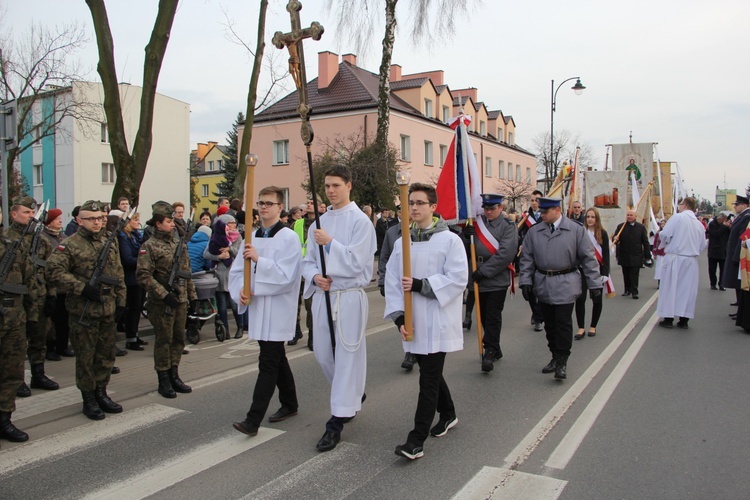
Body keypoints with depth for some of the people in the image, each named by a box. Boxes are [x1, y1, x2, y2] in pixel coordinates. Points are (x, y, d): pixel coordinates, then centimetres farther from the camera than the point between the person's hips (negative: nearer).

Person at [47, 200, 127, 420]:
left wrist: (121, 301, 10)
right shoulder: (70, 245, -7)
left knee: (107, 354, 13)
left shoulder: (110, 242, 10)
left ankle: (101, 393, 28)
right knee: (85, 356, 4)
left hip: (108, 309, 6)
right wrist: (82, 288, -20)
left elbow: (119, 274, 14)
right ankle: (88, 399, 17)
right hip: (83, 310, -5)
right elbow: (54, 271, -16)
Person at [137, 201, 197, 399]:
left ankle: (174, 375, 24)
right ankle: (163, 380, 13)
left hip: (180, 301, 6)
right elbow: (143, 275, -17)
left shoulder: (178, 245, 12)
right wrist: (164, 294, -21)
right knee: (163, 341, 2)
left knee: (179, 339, 12)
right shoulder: (149, 246, -9)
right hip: (162, 303, -6)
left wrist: (192, 295, 14)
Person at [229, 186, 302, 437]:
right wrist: (239, 291, -8)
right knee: (276, 358, 19)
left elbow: (286, 275, -18)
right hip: (257, 306, 7)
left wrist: (258, 259, -24)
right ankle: (289, 404, 34)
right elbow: (236, 270, 11)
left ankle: (253, 420, -4)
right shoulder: (252, 237, 10)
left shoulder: (288, 237, -10)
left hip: (278, 309, -7)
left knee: (268, 363, -6)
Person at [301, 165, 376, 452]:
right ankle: (353, 395, 40)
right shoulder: (319, 223, 12)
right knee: (323, 355, 15)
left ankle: (337, 420, 7)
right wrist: (314, 276, -7)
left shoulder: (360, 221, -8)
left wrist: (330, 243, -18)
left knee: (347, 357, -1)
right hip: (323, 295, 7)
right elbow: (309, 260, 13)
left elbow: (356, 262, -16)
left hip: (349, 297, -7)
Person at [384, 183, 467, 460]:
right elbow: (392, 281, 4)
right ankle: (448, 413, 41)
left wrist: (420, 285, -20)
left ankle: (416, 441, -2)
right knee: (430, 372, 18)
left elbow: (457, 279, -14)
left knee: (429, 379, -5)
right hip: (413, 322, 5)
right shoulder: (401, 242, 6)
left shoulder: (450, 240, -7)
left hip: (438, 321, -5)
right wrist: (399, 316, -6)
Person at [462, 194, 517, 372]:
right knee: (484, 317, 13)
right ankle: (495, 350, 28)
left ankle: (489, 352, 4)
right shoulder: (476, 223, 8)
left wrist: (483, 271, -19)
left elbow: (505, 254, -17)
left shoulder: (508, 227, -6)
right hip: (478, 280, 5)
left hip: (496, 281, -5)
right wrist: (465, 235, -13)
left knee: (493, 317, -3)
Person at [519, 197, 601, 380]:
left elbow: (588, 258, -2)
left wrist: (594, 284, -4)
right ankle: (555, 357, 26)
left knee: (563, 323, -4)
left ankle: (562, 361, 7)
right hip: (543, 286, 4)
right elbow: (527, 258, 6)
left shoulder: (576, 230, -4)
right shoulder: (534, 232, 4)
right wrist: (526, 281, -2)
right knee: (549, 324, 12)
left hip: (565, 286, -3)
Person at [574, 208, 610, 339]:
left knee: (597, 299, 8)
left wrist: (605, 273, -8)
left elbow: (606, 254, -2)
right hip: (582, 270, 0)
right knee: (580, 298, -7)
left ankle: (593, 327, 22)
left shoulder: (602, 233, -2)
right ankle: (581, 328, 1)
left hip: (597, 270, 0)